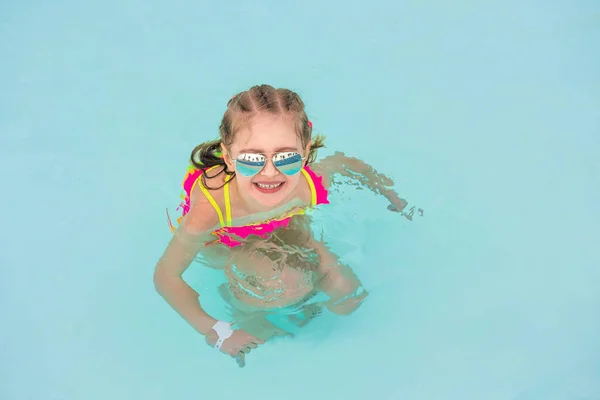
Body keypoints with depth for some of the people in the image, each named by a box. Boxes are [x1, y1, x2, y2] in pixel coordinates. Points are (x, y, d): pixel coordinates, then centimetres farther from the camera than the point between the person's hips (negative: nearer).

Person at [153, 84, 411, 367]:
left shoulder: (313, 183, -36)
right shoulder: (209, 211, -45)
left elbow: (346, 162, -11)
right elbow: (166, 276, -29)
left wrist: (391, 196, 4)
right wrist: (214, 331, -28)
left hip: (281, 226, 3)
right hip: (221, 240, -2)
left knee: (347, 299, -5)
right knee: (281, 286, -28)